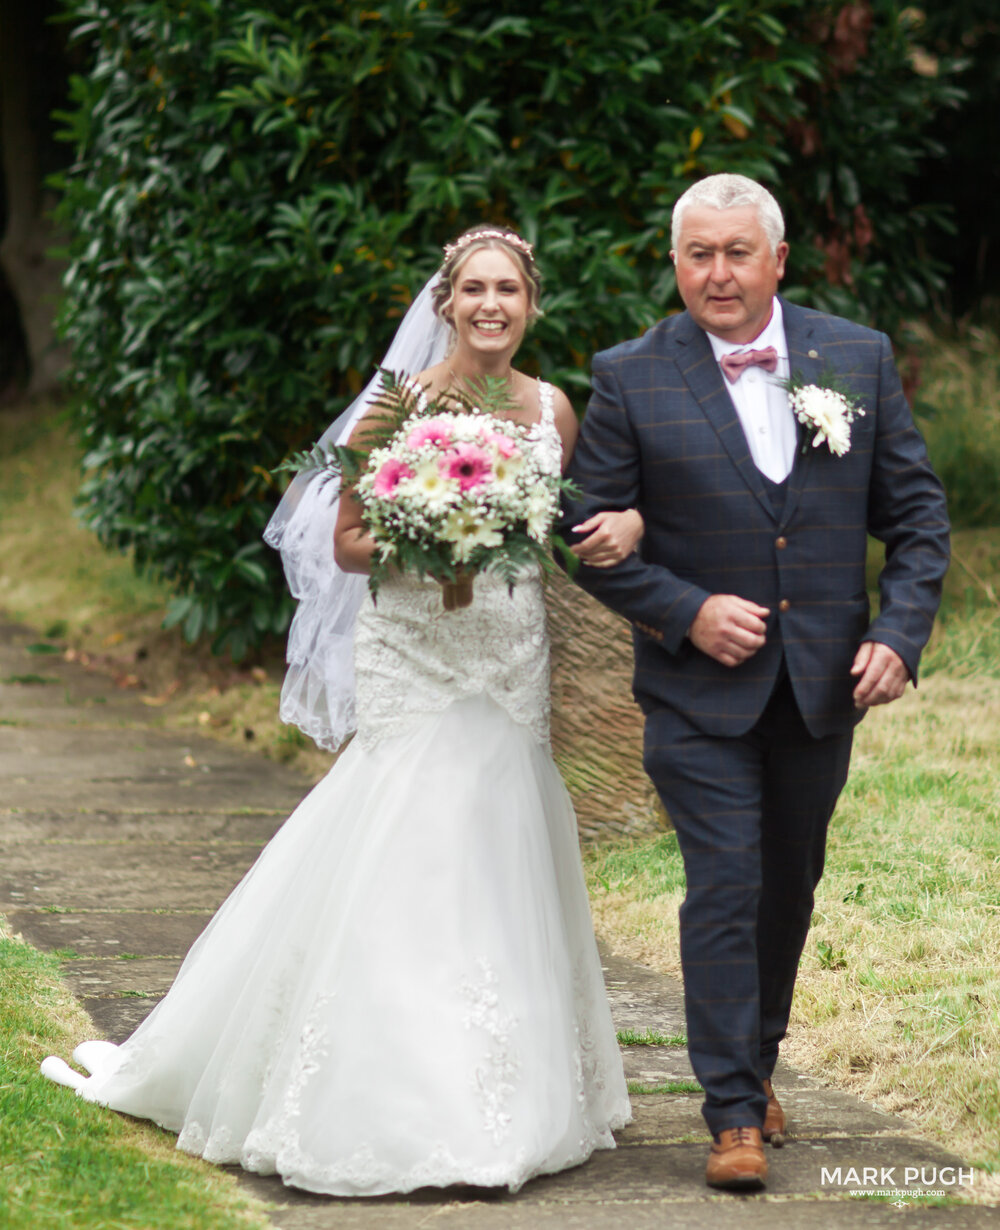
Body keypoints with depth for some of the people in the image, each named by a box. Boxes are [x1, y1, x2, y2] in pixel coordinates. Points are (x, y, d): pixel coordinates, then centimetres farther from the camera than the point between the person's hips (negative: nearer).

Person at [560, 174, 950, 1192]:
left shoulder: (859, 358, 1)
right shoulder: (631, 379, -6)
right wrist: (686, 611, -16)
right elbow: (593, 537, -4)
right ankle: (734, 1113, -1)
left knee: (790, 885, 16)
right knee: (725, 886, -9)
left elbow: (916, 512, 5)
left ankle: (757, 1060, 35)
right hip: (700, 682, -3)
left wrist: (899, 634, -7)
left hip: (825, 682, 3)